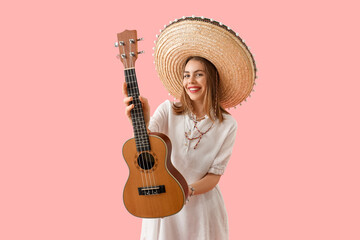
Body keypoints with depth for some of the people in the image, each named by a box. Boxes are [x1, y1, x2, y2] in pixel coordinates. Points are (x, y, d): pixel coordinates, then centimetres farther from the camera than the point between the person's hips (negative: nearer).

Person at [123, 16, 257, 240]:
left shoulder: (227, 125, -7)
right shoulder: (168, 111, -6)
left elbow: (215, 175, -7)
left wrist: (188, 190, -25)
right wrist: (142, 121, -40)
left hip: (202, 206, 0)